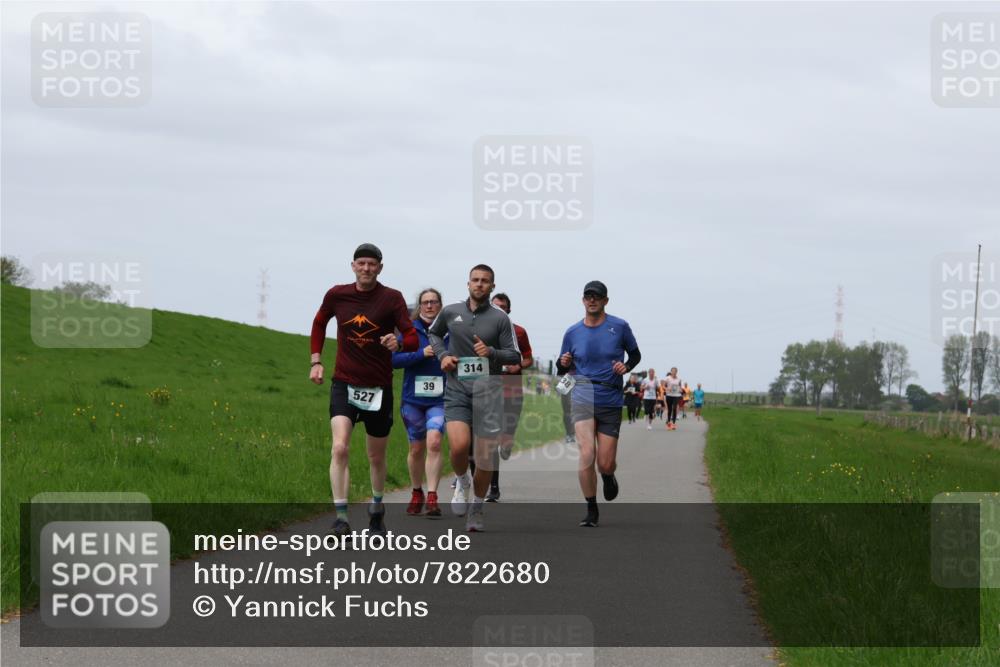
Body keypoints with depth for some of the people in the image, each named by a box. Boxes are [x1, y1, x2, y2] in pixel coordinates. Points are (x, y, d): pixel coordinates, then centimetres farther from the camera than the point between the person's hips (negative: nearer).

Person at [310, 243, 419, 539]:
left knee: (377, 456, 14)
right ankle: (341, 517, -21)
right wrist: (316, 361, 12)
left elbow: (413, 339, -12)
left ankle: (377, 506, 40)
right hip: (344, 384, 0)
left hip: (379, 387, 0)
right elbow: (319, 323, 19)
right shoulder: (337, 295, 0)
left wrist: (399, 343, -35)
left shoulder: (391, 298, -7)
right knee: (340, 448, -20)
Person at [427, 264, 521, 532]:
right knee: (459, 445, -20)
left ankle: (477, 508, 19)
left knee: (486, 454, 0)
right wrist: (442, 354, 7)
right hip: (457, 389, 0)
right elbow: (433, 332, 26)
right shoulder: (450, 312, 6)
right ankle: (462, 481, 13)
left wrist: (491, 352, -16)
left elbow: (515, 356, 2)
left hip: (488, 389, 0)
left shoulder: (500, 318, 1)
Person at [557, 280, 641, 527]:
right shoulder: (572, 333, 5)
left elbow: (635, 354, 14)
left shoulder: (619, 327, 1)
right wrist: (564, 364, -9)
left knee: (605, 463, 0)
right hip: (582, 398, 0)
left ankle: (608, 477, 39)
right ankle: (591, 510, -3)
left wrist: (626, 366, -7)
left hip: (611, 402, 0)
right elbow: (563, 368, 14)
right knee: (587, 455, -17)